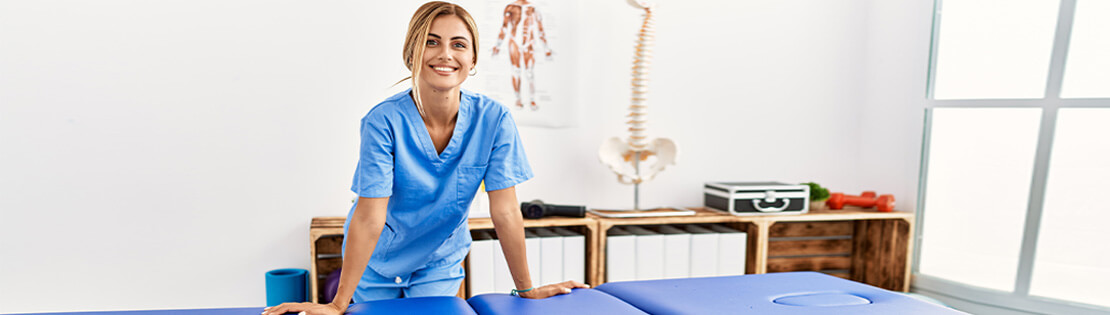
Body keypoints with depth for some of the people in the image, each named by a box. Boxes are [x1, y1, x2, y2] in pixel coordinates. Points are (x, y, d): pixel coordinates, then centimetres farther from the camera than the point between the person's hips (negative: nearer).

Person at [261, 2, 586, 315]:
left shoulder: (493, 119, -21)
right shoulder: (384, 121, -26)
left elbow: (505, 212, -16)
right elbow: (369, 218, -25)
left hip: (440, 262, 1)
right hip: (377, 260, -1)